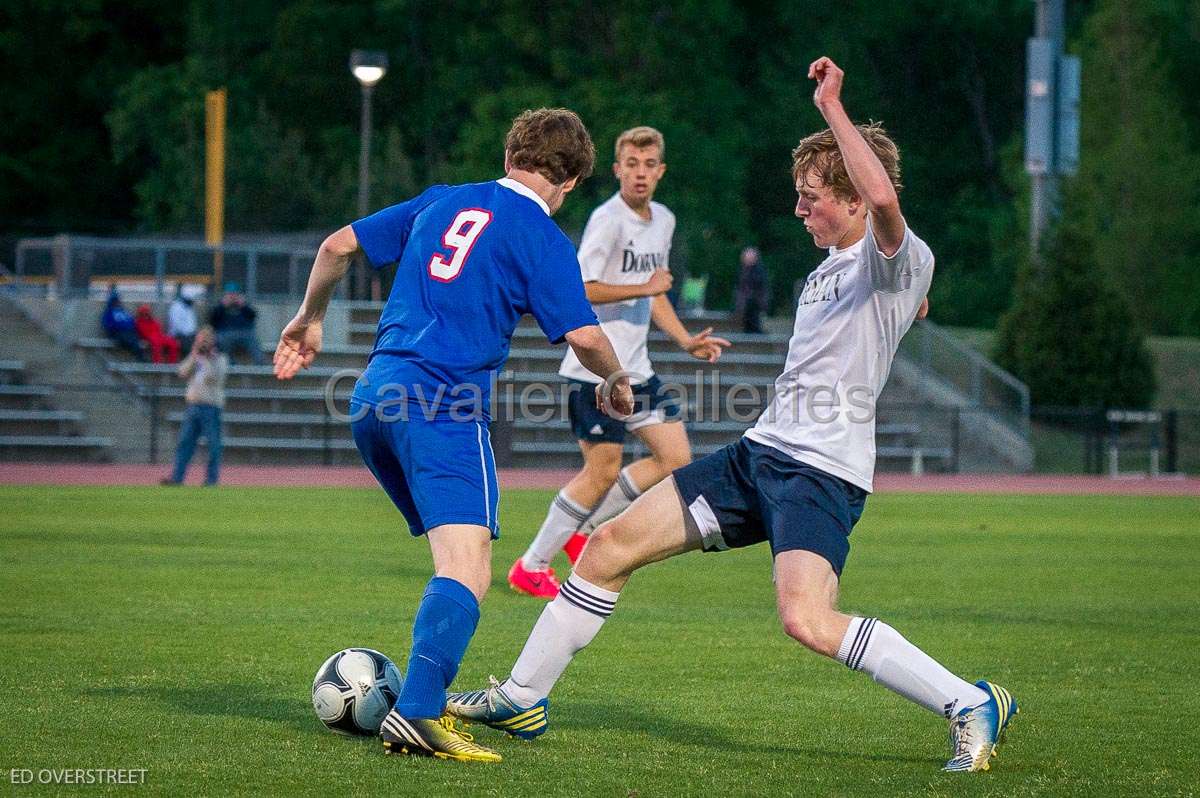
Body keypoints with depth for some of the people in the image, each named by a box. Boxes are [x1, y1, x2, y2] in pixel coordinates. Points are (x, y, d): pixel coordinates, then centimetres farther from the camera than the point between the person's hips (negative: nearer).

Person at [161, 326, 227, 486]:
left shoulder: (220, 359, 0)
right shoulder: (195, 358, 15)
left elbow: (214, 377, -15)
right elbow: (183, 373, 1)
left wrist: (209, 358, -14)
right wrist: (194, 356, -6)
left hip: (211, 406, -5)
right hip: (193, 405, 5)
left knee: (213, 445, -3)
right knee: (185, 442, 0)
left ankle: (212, 479, 2)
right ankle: (177, 477, -1)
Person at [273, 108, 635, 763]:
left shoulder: (440, 203, 18)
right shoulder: (542, 238, 1)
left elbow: (339, 246, 19)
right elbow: (584, 337, -6)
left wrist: (309, 321, 33)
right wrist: (616, 382, 14)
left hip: (374, 398, 7)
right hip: (443, 404, -7)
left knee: (459, 558, 19)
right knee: (468, 572, -16)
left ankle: (432, 697, 19)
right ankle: (417, 714, -34)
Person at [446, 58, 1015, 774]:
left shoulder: (903, 261, -11)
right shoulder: (828, 270, 19)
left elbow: (882, 197, -33)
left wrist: (833, 108, -29)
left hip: (823, 472, -9)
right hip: (758, 453, 9)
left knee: (807, 619, -31)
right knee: (611, 545, 8)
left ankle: (973, 705, -18)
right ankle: (521, 700, 22)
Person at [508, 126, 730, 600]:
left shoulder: (664, 220, 13)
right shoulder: (608, 219, -14)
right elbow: (581, 289, -22)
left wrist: (686, 342, 15)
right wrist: (644, 288, -22)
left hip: (635, 367, 8)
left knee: (676, 458, 4)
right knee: (604, 469, -8)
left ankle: (582, 528, 15)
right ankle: (531, 566, 3)